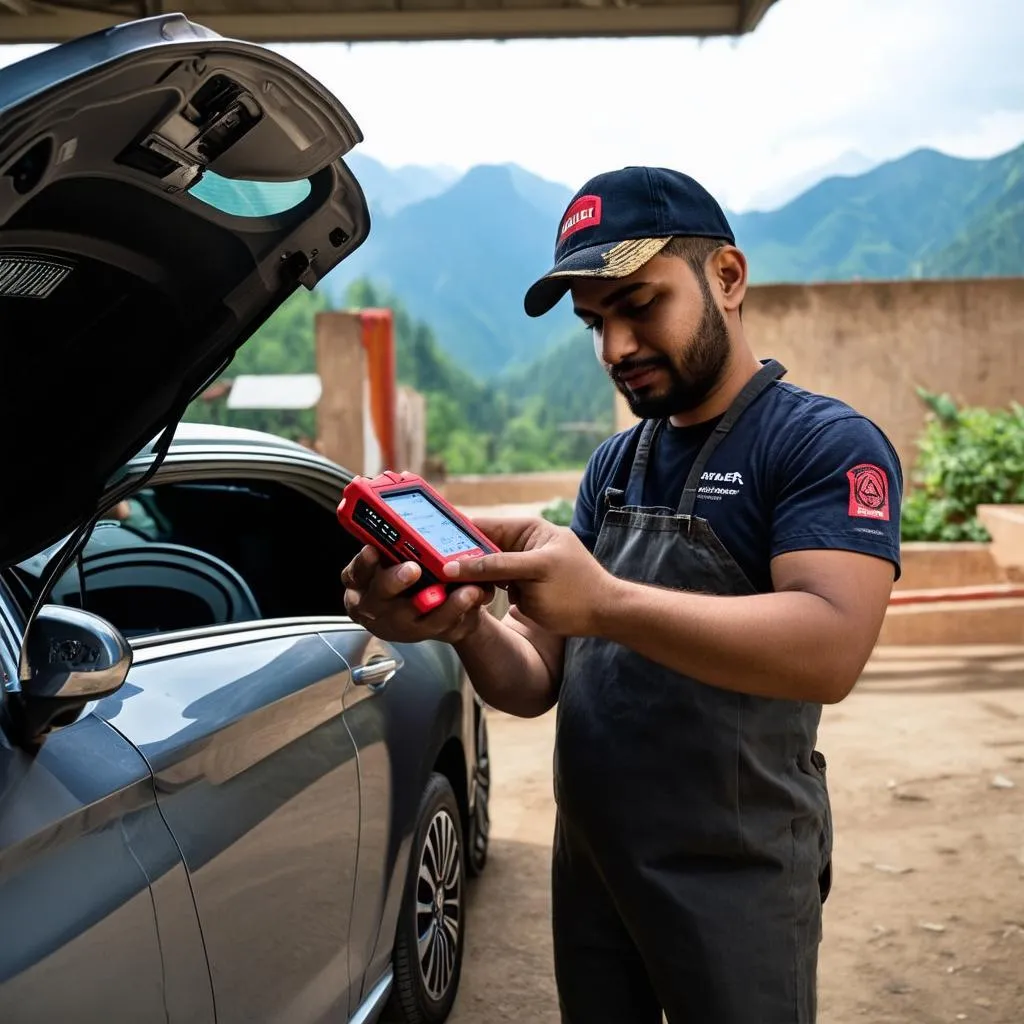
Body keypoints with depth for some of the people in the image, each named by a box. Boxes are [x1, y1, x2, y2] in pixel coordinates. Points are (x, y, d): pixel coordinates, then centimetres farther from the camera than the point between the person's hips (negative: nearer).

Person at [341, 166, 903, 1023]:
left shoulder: (826, 443, -11)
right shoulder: (614, 466, 8)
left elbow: (830, 649, -28)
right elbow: (536, 680, 3)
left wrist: (603, 602, -37)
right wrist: (466, 626, -19)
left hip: (734, 881, -6)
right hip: (588, 867, 6)